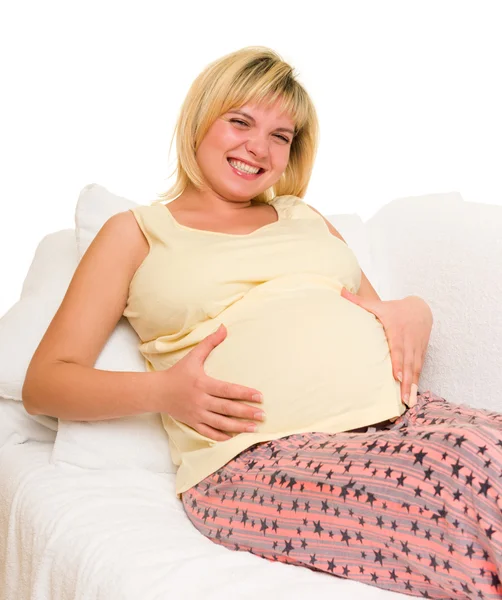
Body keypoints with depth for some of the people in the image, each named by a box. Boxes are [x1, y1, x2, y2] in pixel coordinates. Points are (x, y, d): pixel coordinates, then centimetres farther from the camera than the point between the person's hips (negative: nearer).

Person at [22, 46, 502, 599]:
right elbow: (44, 383, 10)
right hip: (257, 458, -4)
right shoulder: (137, 232, 16)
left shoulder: (305, 218, 28)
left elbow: (383, 319, 28)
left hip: (400, 413, 5)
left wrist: (415, 311, 4)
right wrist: (162, 391, -8)